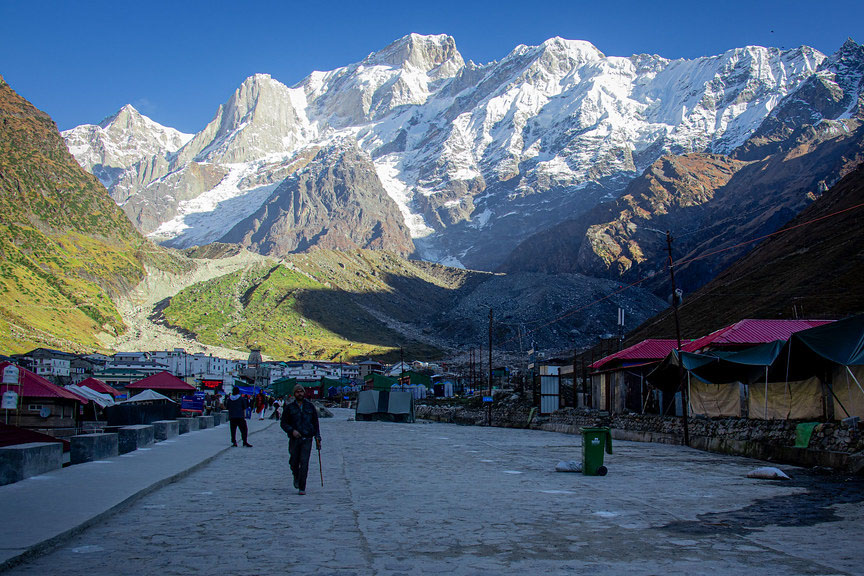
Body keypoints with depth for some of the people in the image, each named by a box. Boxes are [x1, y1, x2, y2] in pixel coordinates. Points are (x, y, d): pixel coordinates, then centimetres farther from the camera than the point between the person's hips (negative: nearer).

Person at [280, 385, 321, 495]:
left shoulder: (310, 407, 9)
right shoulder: (289, 408, 5)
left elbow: (315, 423, 14)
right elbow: (283, 423, 4)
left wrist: (317, 438, 6)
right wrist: (292, 430, -14)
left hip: (307, 439, 0)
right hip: (294, 439, 0)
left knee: (304, 463, -10)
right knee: (294, 462, 6)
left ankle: (302, 488, -6)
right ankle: (296, 478, 39)